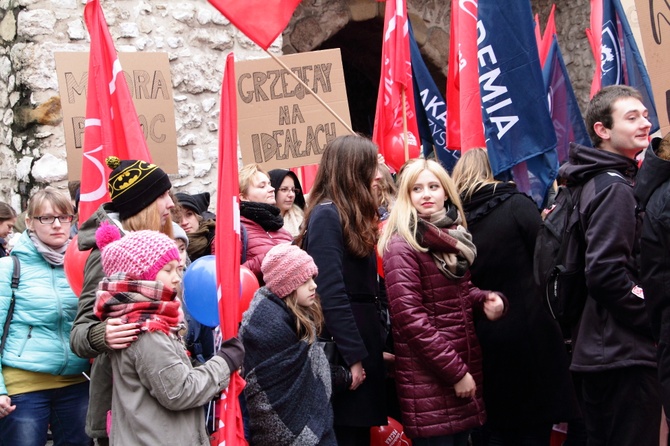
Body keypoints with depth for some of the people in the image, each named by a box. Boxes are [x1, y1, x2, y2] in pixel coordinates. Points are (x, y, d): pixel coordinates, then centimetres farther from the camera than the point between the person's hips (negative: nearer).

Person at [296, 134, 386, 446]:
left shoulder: (350, 215, 15)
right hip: (344, 350, -9)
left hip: (361, 336, 9)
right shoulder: (326, 215, -14)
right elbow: (331, 294, -20)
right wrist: (354, 356, -22)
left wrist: (377, 346, 12)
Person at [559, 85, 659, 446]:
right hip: (626, 353, -10)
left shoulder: (600, 181, 15)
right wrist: (656, 322, -13)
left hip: (600, 349, 10)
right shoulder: (614, 188, -14)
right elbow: (606, 273, -22)